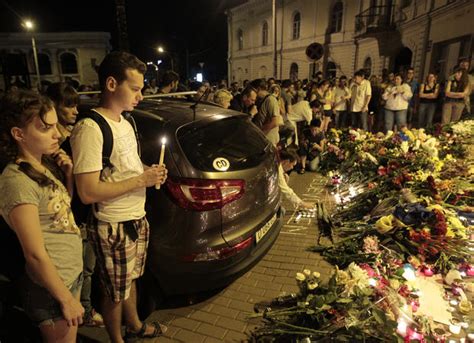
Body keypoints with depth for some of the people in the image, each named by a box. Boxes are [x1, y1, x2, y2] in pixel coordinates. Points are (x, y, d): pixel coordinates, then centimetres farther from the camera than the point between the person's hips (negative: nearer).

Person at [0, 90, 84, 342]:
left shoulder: (45, 163, 0)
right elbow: (36, 255, -22)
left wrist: (68, 174, -3)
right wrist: (66, 299, -14)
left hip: (73, 273, 8)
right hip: (51, 287, -7)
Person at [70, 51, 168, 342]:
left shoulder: (125, 122, 7)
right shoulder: (90, 129, -21)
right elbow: (88, 193, -25)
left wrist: (149, 173, -2)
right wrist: (142, 180, -21)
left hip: (137, 219, 8)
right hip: (113, 229, -8)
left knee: (130, 280, 27)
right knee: (115, 292, 14)